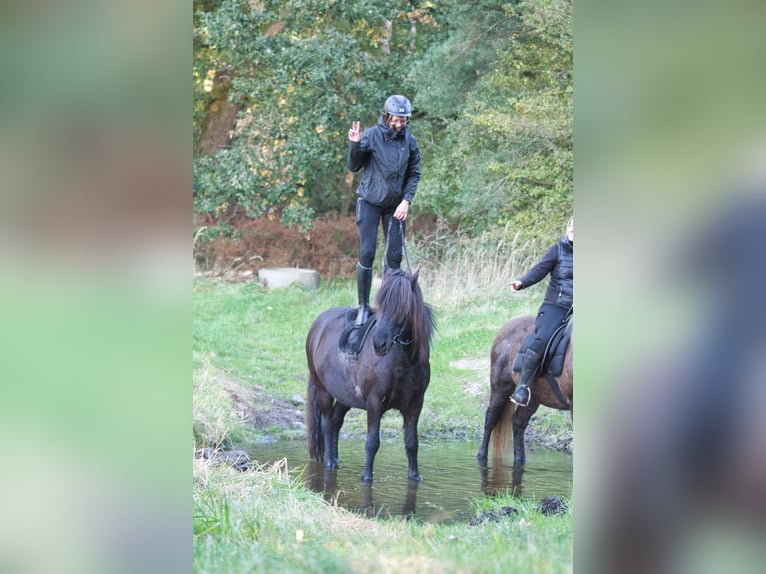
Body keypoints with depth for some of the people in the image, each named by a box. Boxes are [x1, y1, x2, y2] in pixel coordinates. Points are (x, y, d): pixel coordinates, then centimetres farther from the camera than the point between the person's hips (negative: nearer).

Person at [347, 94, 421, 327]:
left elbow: (414, 174, 6)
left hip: (396, 205, 3)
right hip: (370, 201, -3)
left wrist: (406, 201, -6)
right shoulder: (371, 136, -9)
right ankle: (363, 306, 1)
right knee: (367, 253, -7)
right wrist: (354, 145, -22)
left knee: (395, 255, 2)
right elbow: (354, 167, -5)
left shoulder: (409, 141, -1)